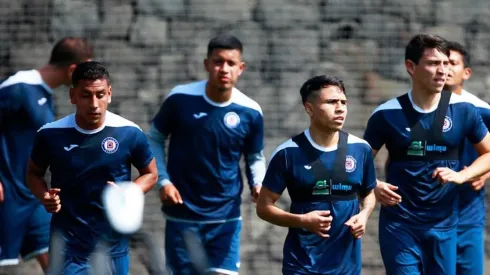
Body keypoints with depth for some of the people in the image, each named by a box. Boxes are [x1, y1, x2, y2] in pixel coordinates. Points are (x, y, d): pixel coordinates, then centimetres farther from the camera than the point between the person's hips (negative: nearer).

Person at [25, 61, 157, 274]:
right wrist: (44, 197, -11)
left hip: (113, 245, 1)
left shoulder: (129, 133, -7)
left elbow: (150, 174, 8)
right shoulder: (50, 135, -7)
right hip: (67, 249, -1)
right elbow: (34, 173, 11)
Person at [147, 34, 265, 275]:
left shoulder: (250, 113, -5)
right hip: (182, 213, 0)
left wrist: (258, 185, -10)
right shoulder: (180, 98, -9)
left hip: (225, 216, 1)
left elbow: (255, 157, 11)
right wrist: (163, 181, -6)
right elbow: (155, 138, 5)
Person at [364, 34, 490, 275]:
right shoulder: (387, 115, -4)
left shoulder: (462, 110, -1)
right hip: (399, 225, -2)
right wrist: (374, 187, -17)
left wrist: (461, 176, -9)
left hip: (443, 225, 2)